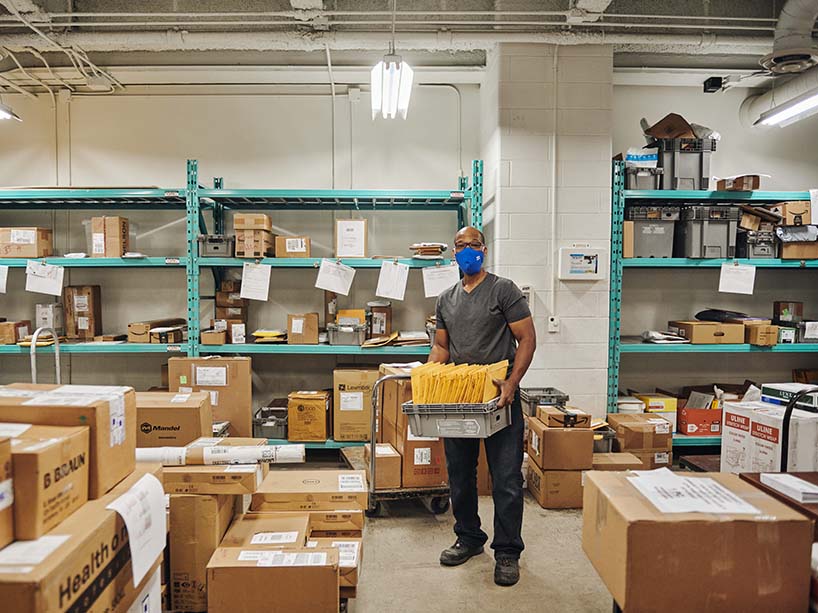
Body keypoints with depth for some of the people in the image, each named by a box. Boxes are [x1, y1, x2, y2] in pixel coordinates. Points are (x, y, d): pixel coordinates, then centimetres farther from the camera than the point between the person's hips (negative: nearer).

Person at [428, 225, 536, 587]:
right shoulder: (446, 299, 13)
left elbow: (527, 339, -7)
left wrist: (511, 383, -18)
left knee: (506, 479, 0)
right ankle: (469, 538, 33)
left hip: (499, 396, -5)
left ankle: (507, 551, 16)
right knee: (459, 474, 15)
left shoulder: (503, 290, -4)